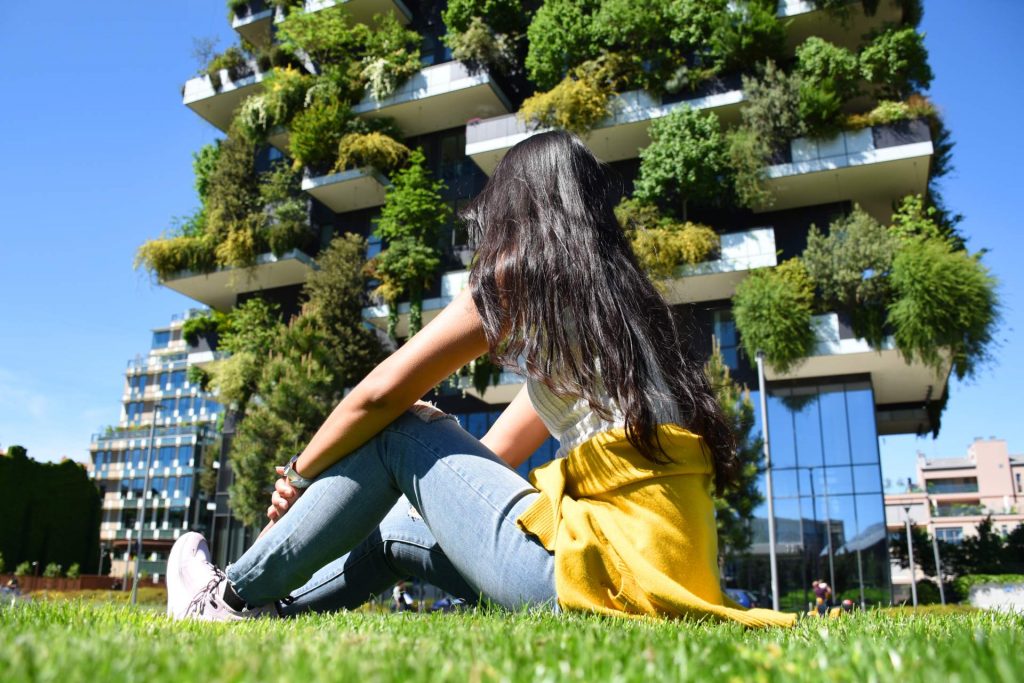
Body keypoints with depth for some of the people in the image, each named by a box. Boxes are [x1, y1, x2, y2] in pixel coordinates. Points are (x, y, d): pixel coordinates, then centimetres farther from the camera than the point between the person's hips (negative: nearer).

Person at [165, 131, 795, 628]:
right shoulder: (621, 290, 22)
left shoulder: (519, 276, -2)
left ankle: (236, 598, 15)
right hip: (673, 566, 8)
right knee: (401, 526, 20)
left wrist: (299, 475, 18)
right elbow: (501, 448, 25)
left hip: (603, 565, -8)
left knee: (400, 430, 5)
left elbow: (380, 394, 0)